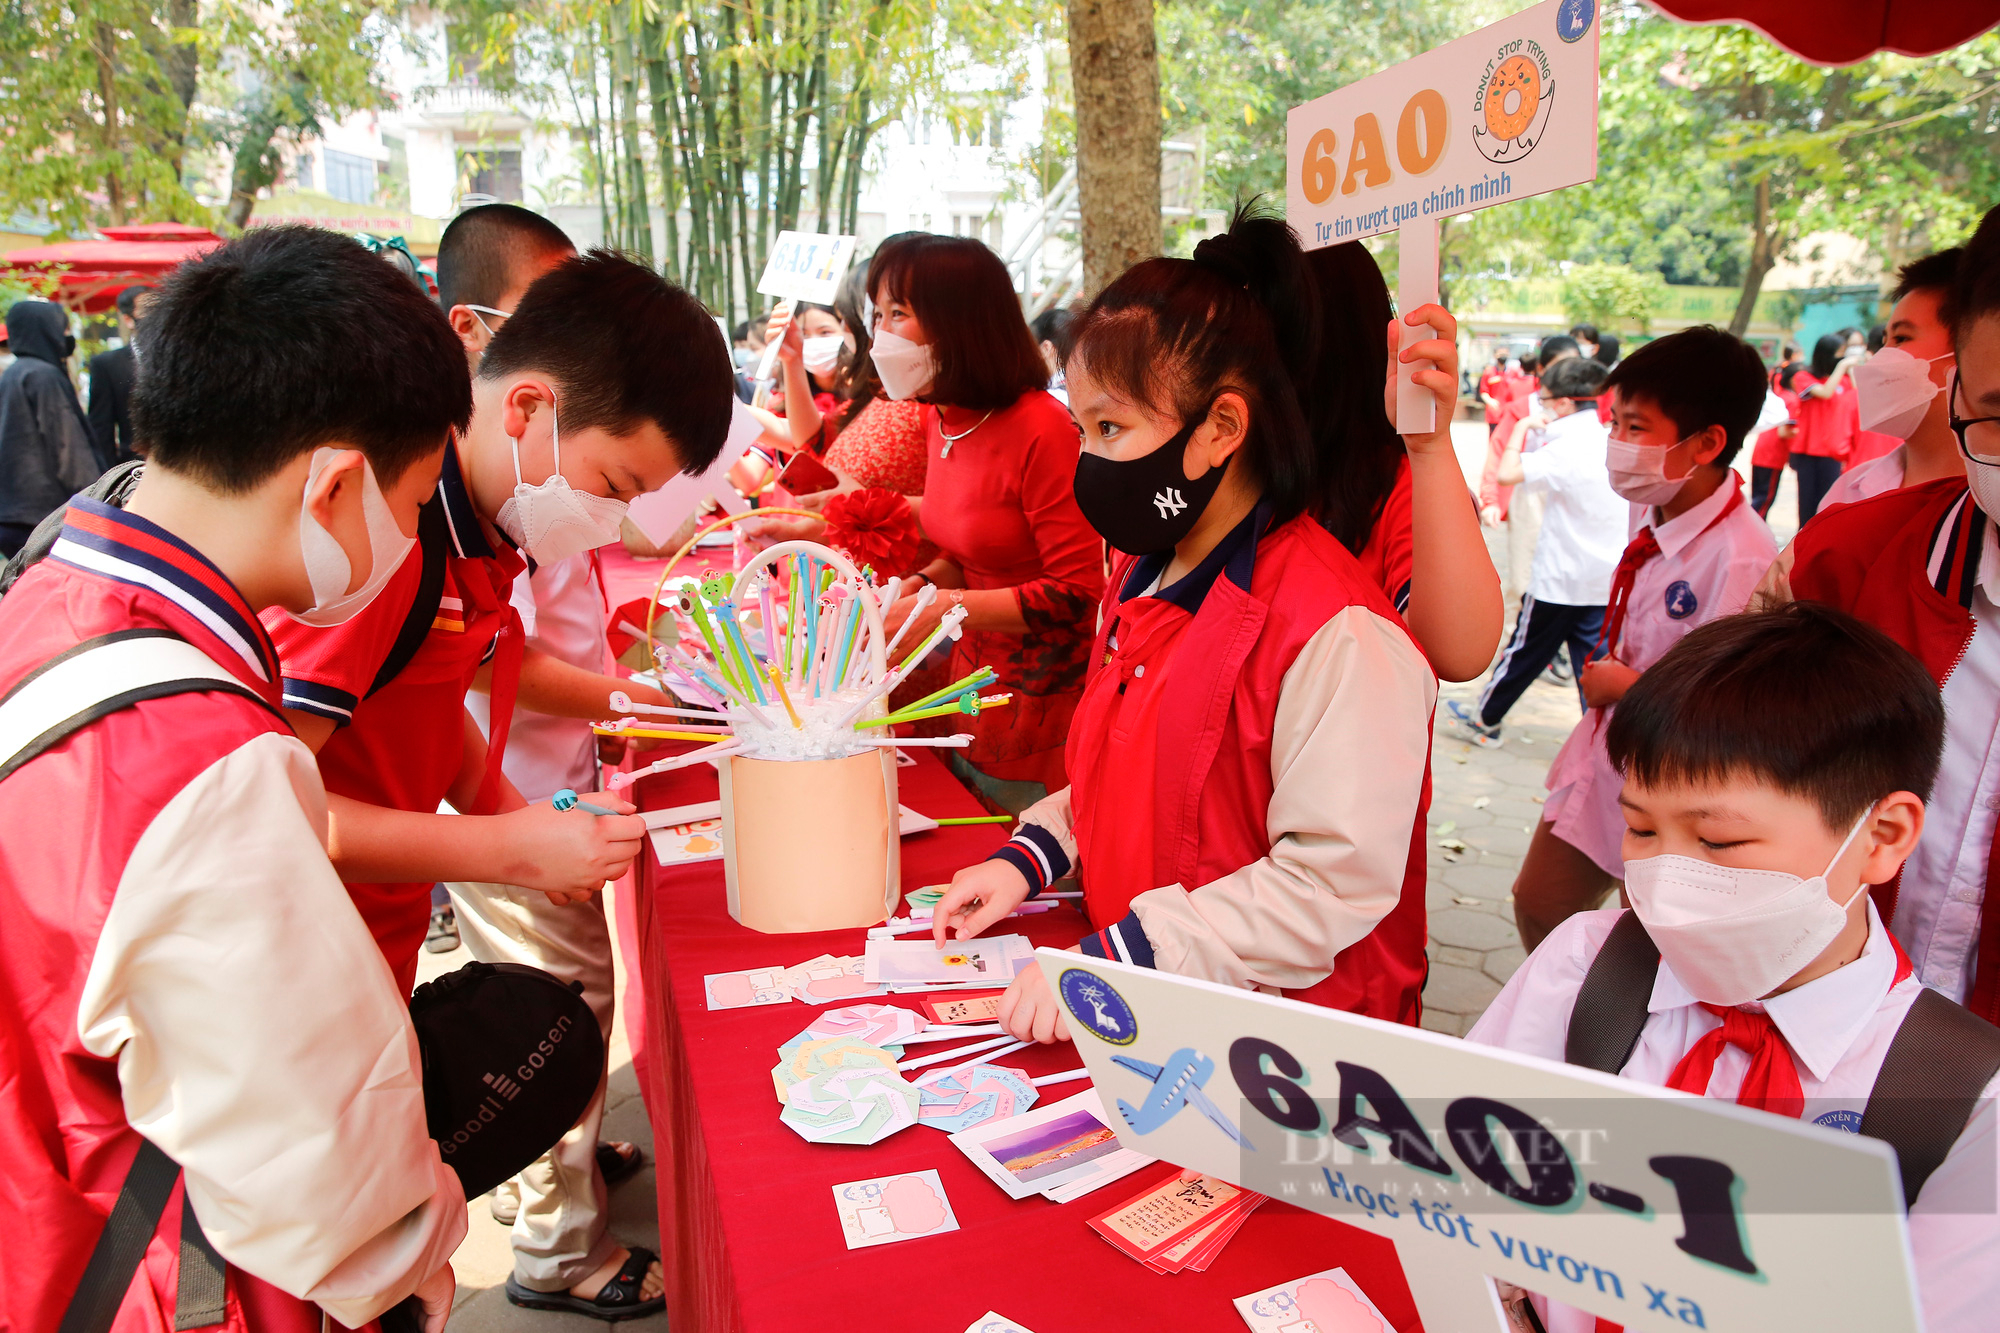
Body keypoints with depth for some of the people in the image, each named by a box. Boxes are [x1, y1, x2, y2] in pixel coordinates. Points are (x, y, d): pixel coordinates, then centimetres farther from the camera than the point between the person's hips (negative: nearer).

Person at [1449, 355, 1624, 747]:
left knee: (1524, 652, 9)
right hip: (1607, 580, 6)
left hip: (1560, 578, -6)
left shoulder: (1566, 449, -18)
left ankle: (1485, 721, 25)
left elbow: (1507, 473, -27)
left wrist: (1522, 428, -13)